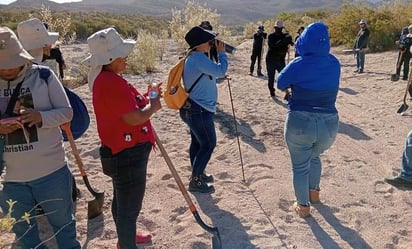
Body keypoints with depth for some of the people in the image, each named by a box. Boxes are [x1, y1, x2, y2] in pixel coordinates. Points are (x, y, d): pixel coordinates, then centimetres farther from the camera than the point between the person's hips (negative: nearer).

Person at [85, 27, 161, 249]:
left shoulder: (106, 78, 9)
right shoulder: (111, 81, -25)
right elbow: (134, 118, -28)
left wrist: (145, 98, 6)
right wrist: (153, 106, -10)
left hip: (123, 152, 11)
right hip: (127, 155, -11)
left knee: (122, 200, 27)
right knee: (129, 206, 4)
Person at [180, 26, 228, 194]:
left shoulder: (192, 58, 13)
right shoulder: (199, 58, -19)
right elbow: (220, 70, -23)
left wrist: (218, 77, 12)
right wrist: (221, 52, -10)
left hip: (192, 109, 10)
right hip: (200, 110, -10)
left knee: (198, 142, 18)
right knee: (208, 144, -2)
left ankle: (197, 174, 31)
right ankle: (195, 181, 5)